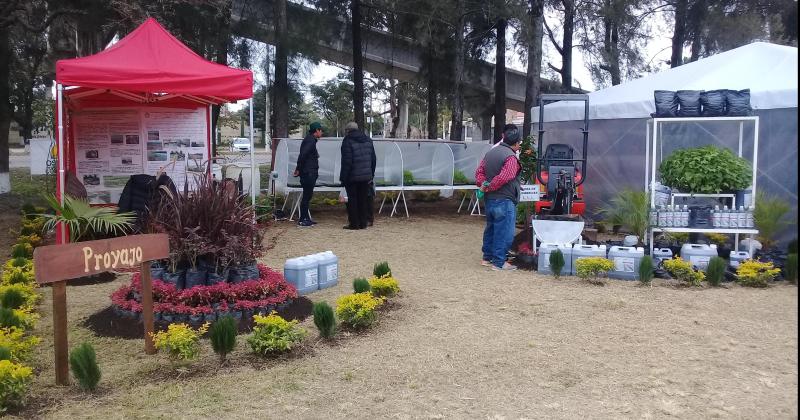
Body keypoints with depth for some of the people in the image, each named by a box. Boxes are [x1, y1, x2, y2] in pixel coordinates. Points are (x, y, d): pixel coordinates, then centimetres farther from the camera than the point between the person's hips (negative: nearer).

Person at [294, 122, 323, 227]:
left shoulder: (310, 139, 17)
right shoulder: (310, 140, -15)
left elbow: (303, 155, 19)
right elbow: (302, 155, -24)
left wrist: (299, 169, 17)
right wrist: (299, 169, -18)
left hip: (310, 173, 10)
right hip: (308, 173, -10)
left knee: (307, 196, 13)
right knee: (306, 196, -6)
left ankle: (306, 218, 20)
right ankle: (302, 220, -2)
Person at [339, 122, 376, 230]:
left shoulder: (348, 141, -10)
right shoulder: (368, 140, 11)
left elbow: (346, 161, -15)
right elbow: (373, 159, 14)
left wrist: (343, 177, -11)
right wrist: (371, 174, 18)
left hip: (352, 177, -6)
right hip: (366, 176, 6)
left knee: (352, 200, 2)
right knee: (363, 200, 10)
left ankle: (354, 224, 2)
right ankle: (363, 223, 12)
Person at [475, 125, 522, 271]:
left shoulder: (490, 153, 12)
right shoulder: (511, 157, -16)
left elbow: (479, 172, 10)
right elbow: (503, 178, -24)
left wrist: (483, 185, -2)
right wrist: (488, 187, -13)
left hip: (489, 199, 9)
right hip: (504, 201, -9)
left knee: (490, 228, 18)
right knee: (504, 232, -1)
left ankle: (487, 258, 26)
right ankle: (499, 262, 2)